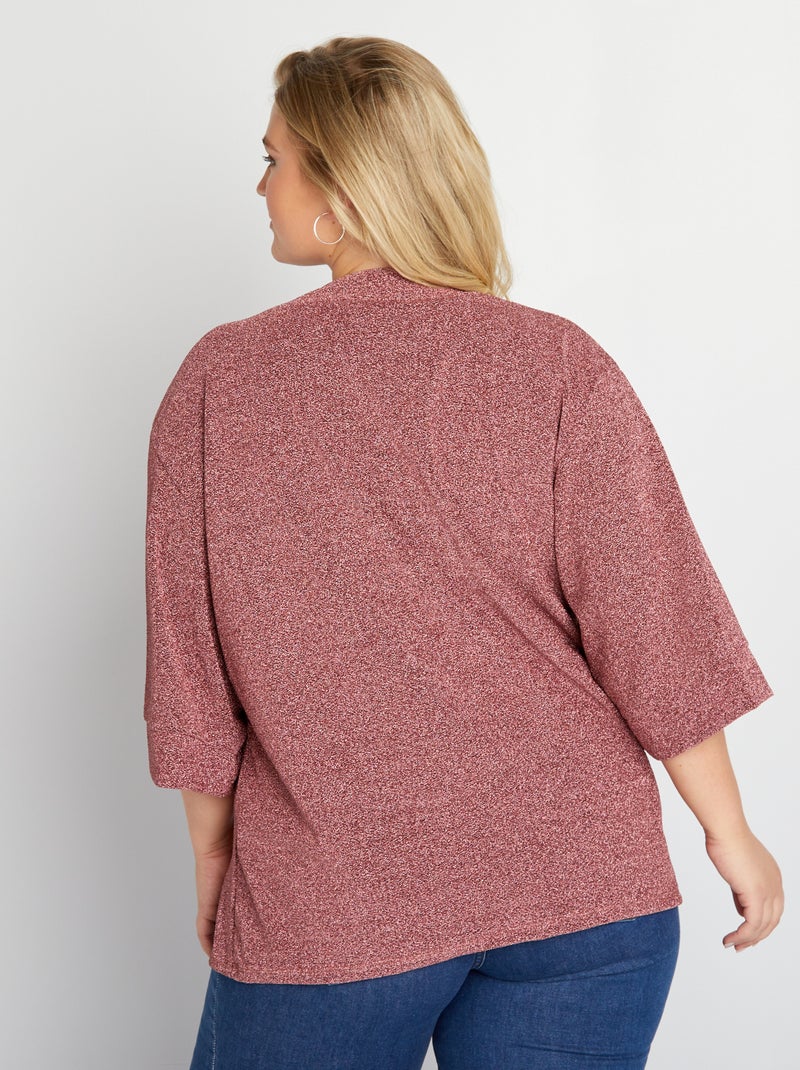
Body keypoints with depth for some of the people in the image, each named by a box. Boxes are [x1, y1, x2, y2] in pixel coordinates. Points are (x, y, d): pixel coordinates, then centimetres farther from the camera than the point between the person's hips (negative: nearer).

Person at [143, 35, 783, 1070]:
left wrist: (213, 852, 11)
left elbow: (190, 659, -1)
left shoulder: (217, 382, -5)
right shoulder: (562, 366, -7)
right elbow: (653, 631, -8)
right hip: (581, 900, 0)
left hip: (326, 907, 0)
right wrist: (730, 833, 4)